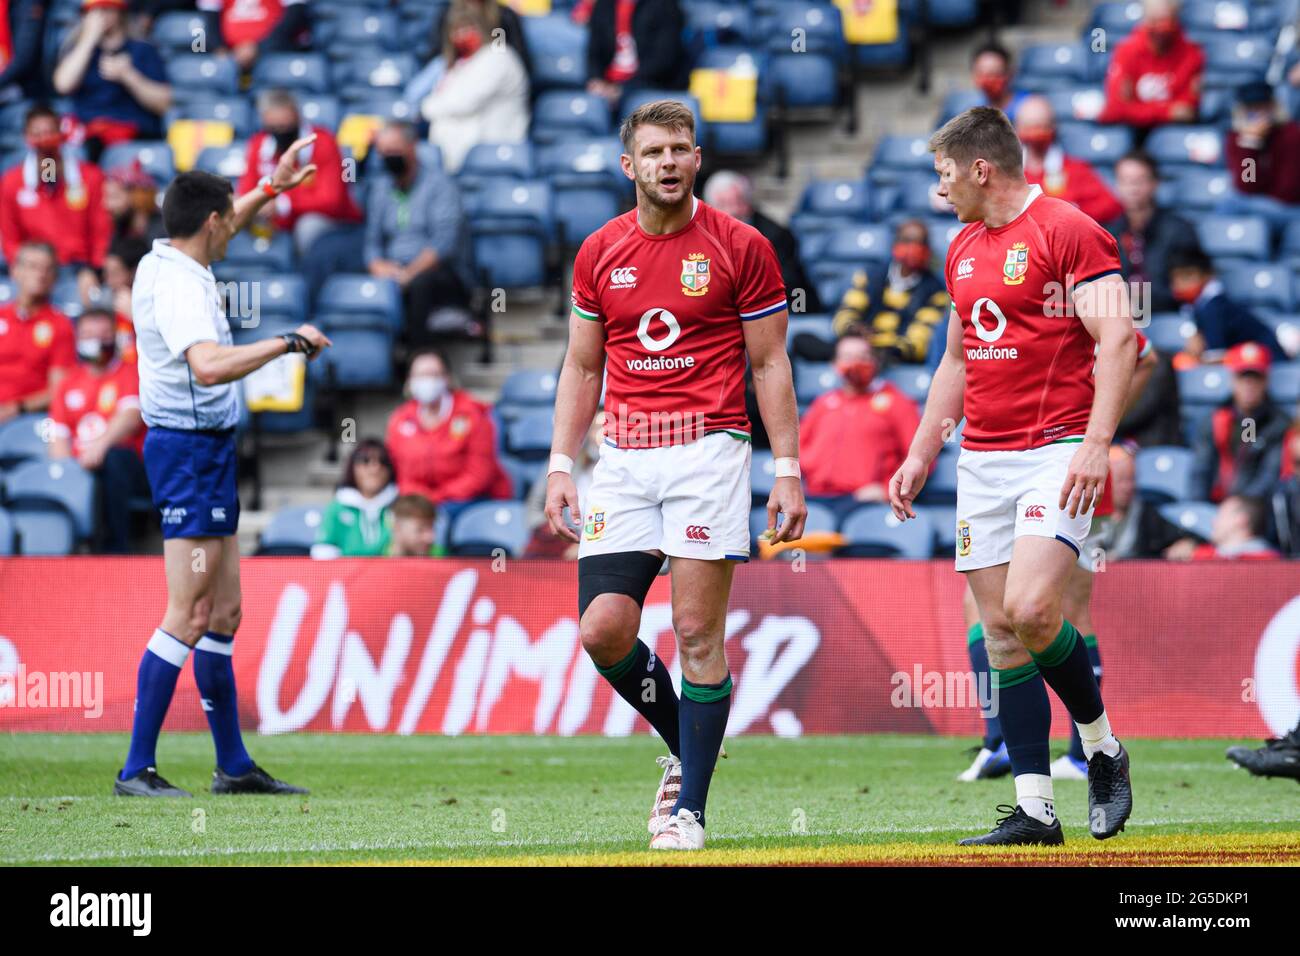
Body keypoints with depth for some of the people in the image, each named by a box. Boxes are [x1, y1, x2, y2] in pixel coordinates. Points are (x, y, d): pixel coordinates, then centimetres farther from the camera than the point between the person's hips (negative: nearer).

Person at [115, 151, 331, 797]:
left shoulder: (165, 264, 10)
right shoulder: (178, 287, -19)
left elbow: (220, 228, 35)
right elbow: (210, 365, -36)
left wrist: (269, 189, 35)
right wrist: (287, 342, -27)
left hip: (206, 451, 11)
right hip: (191, 449, -11)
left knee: (223, 611, 12)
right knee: (188, 617, -11)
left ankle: (233, 765, 16)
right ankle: (136, 770, -10)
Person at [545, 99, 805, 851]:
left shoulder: (741, 247, 0)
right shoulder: (599, 253, 10)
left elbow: (770, 365, 3)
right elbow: (582, 368, 16)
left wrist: (787, 469, -3)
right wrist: (561, 465, 8)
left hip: (708, 450, -3)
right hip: (625, 457, 3)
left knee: (698, 632, -7)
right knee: (603, 631, -7)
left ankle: (690, 806, 0)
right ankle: (685, 748, 18)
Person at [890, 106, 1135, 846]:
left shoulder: (1070, 232, -9)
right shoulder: (965, 250, 17)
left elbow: (1119, 340, -15)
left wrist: (1096, 443, -23)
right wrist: (922, 453, 23)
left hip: (1056, 451, -8)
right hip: (983, 462, 8)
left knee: (1031, 610, -21)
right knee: (1001, 632, 2)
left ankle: (1103, 747, 3)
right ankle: (1036, 808, 4)